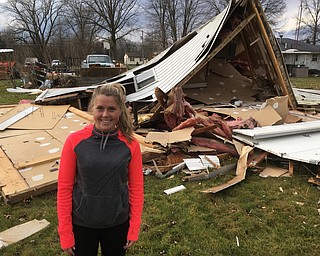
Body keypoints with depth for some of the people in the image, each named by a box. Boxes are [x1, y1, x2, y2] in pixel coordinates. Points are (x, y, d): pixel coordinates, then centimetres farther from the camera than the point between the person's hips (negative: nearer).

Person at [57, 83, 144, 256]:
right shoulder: (74, 141, -13)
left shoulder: (130, 144, -11)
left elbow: (136, 187, -4)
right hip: (81, 224, 0)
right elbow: (64, 187, -8)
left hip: (118, 223, 1)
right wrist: (65, 232, -5)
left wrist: (134, 228, -2)